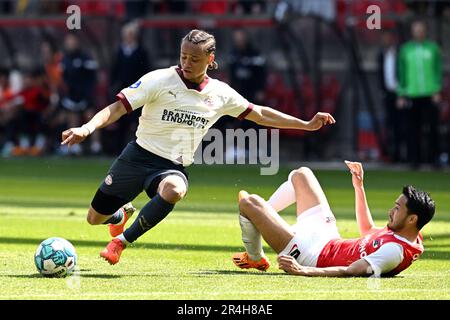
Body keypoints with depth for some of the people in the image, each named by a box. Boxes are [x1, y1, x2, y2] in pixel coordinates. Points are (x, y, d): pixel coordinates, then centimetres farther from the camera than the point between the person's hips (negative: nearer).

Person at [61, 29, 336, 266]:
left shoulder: (220, 94, 2)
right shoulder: (159, 80, -10)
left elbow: (259, 114, 15)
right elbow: (118, 108, -12)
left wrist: (306, 125, 14)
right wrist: (88, 128, -29)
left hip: (174, 167, 1)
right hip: (139, 157, -1)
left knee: (174, 190, -38)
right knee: (95, 218, 5)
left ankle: (122, 241, -23)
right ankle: (122, 215, 45)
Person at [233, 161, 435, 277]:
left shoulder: (395, 251, -32)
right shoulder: (408, 234, -3)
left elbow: (350, 271, -39)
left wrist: (304, 271, -48)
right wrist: (359, 188, 19)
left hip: (312, 257, -10)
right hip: (329, 240, 10)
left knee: (249, 203, -8)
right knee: (301, 174, 24)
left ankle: (255, 259, 20)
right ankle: (262, 214, 45)